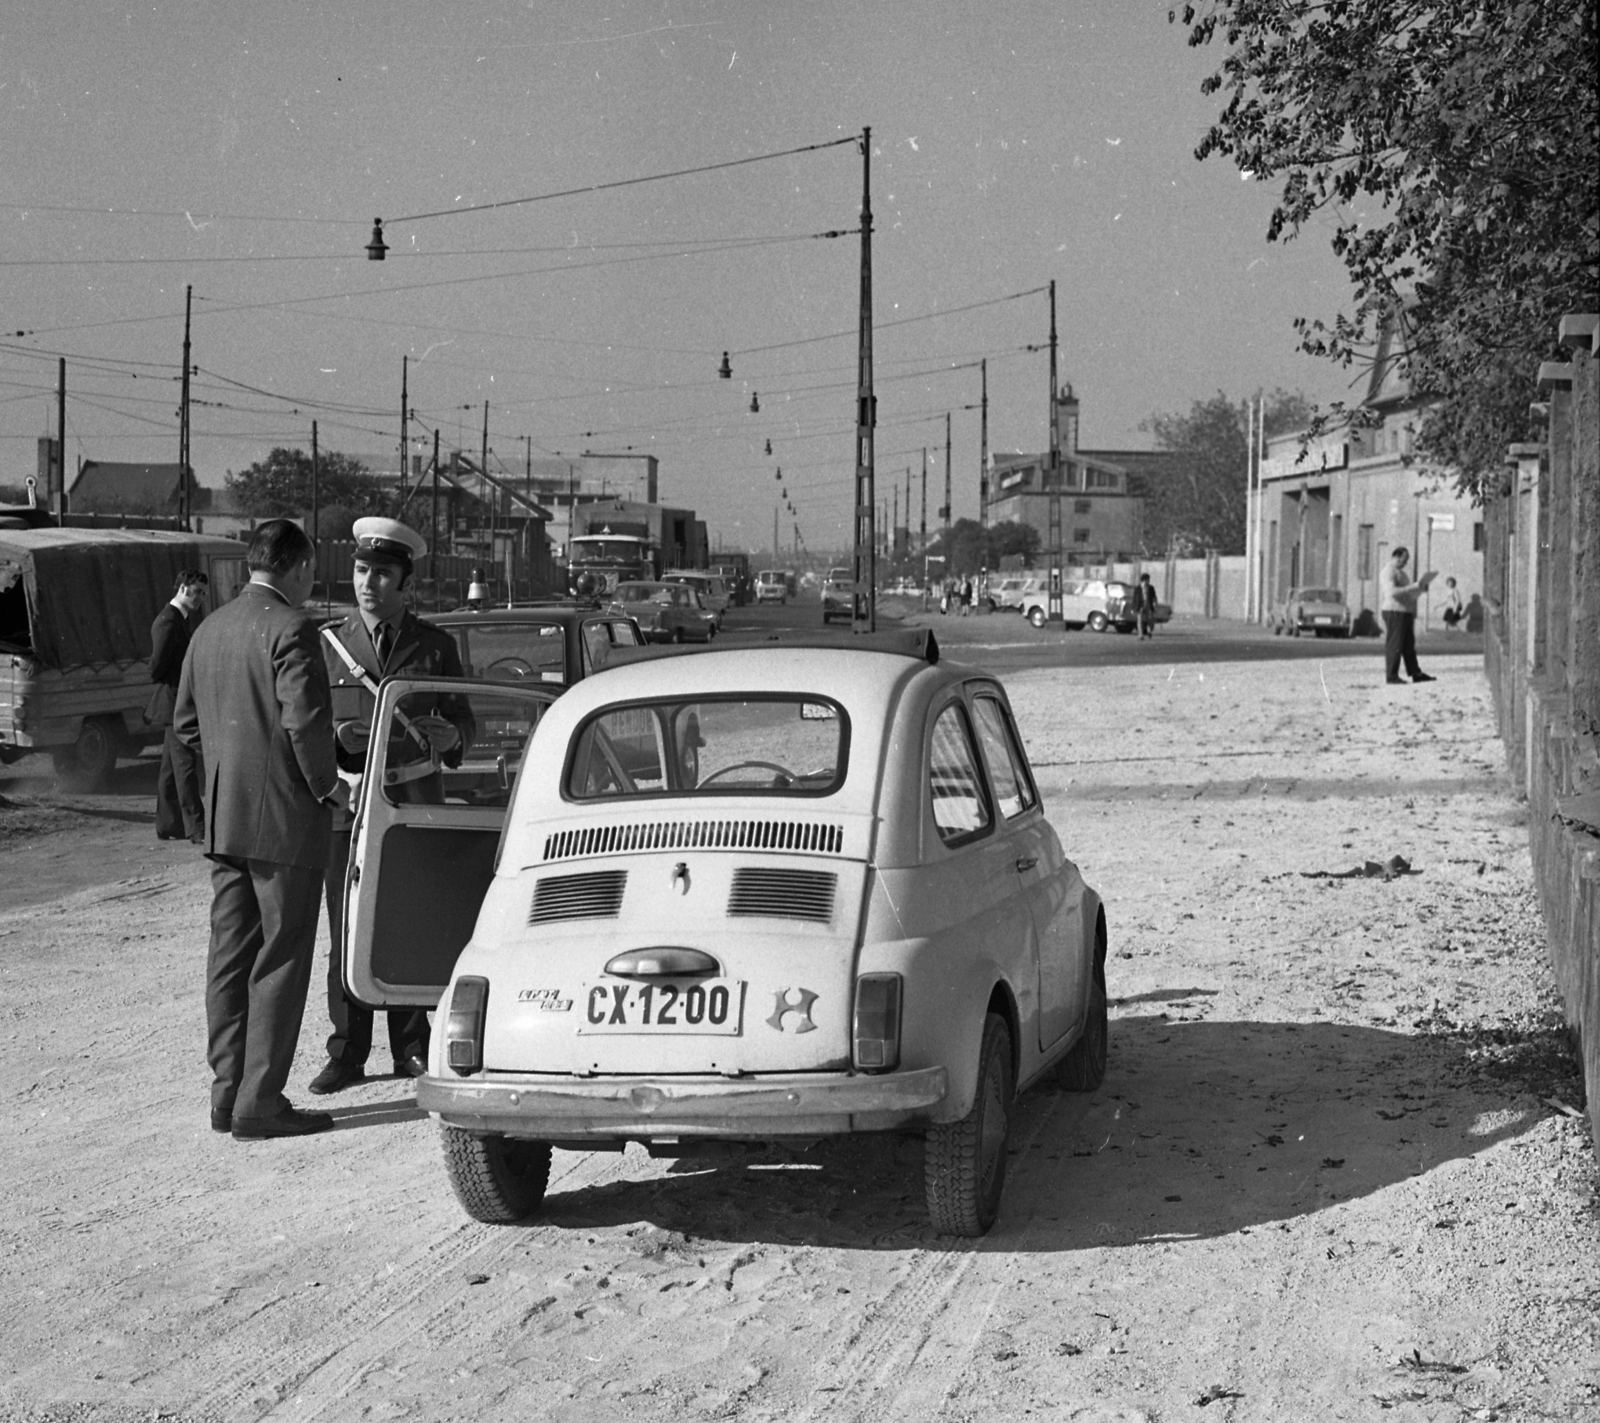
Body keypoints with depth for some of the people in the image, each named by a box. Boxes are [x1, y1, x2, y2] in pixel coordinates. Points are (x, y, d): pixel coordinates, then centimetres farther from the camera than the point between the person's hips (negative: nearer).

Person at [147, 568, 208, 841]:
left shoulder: (184, 619, 15)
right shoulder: (168, 622, -17)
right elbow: (157, 669, -20)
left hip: (180, 703, 10)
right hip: (175, 702, -10)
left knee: (172, 768, 14)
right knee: (186, 766, -10)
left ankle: (168, 825, 20)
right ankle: (196, 827, -11)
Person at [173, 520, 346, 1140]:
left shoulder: (209, 630, 12)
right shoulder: (290, 629, -13)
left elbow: (185, 722, 17)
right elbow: (305, 720, -21)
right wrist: (327, 785, -8)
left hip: (223, 819, 8)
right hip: (285, 817, -8)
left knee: (230, 954, 11)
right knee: (281, 959, -2)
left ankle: (228, 1092, 15)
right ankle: (260, 1100, -2)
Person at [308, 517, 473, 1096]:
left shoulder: (435, 646, 8)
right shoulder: (328, 645, 8)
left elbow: (463, 723, 11)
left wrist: (449, 735, -12)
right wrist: (334, 738, -13)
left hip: (415, 804, 0)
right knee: (346, 934, -1)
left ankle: (413, 1050, 13)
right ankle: (347, 1054, 6)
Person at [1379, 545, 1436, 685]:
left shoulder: (1401, 572, 21)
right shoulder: (1388, 572, -11)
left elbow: (1408, 593, 28)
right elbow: (1392, 592, -25)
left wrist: (1421, 588, 10)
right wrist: (1414, 587, -25)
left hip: (1406, 612, 10)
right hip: (1394, 611, -10)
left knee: (1409, 645, 10)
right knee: (1394, 645, -7)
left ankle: (1416, 674, 11)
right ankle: (1391, 676, -4)